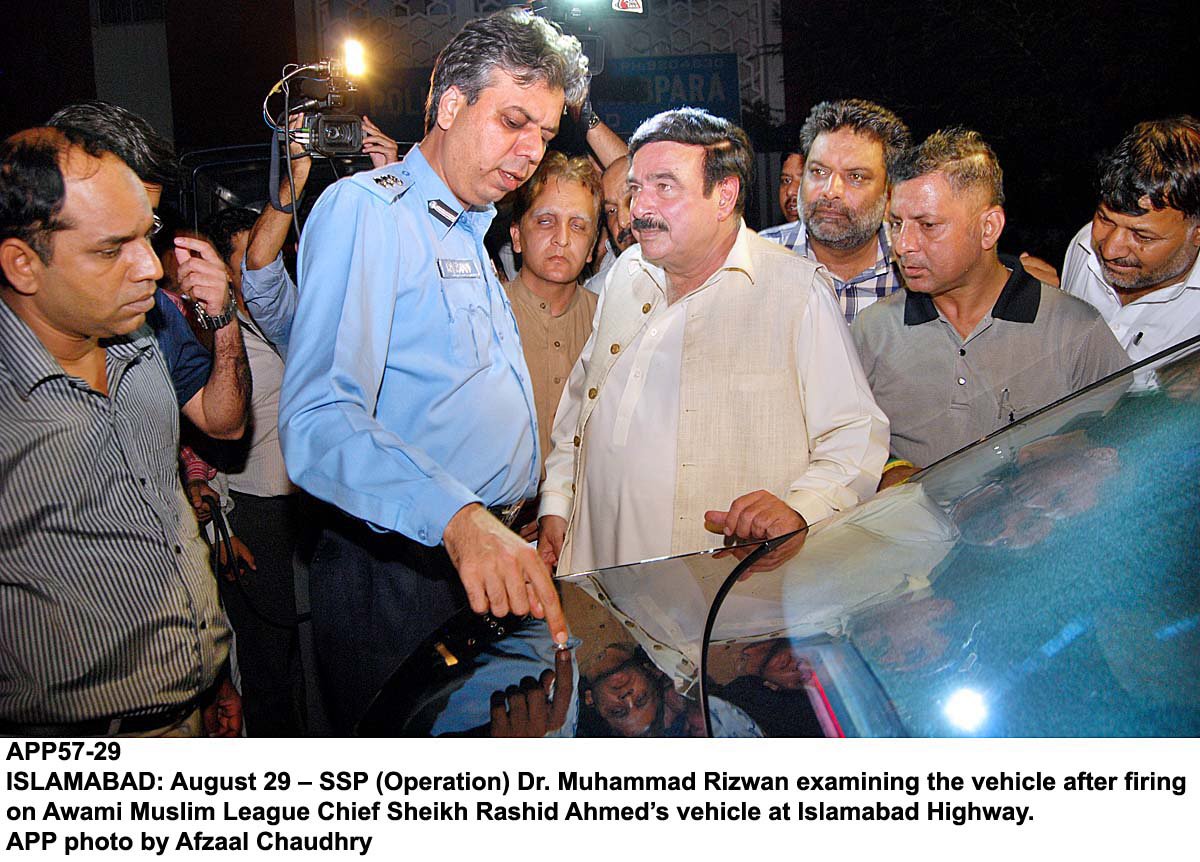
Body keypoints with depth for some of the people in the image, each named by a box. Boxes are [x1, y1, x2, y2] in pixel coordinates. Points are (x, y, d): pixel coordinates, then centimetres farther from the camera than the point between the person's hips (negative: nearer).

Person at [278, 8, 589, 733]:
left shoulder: (473, 232, 17)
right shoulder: (364, 208, -14)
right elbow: (321, 423, -30)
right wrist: (458, 518, -42)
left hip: (493, 559, 9)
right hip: (401, 577, -9)